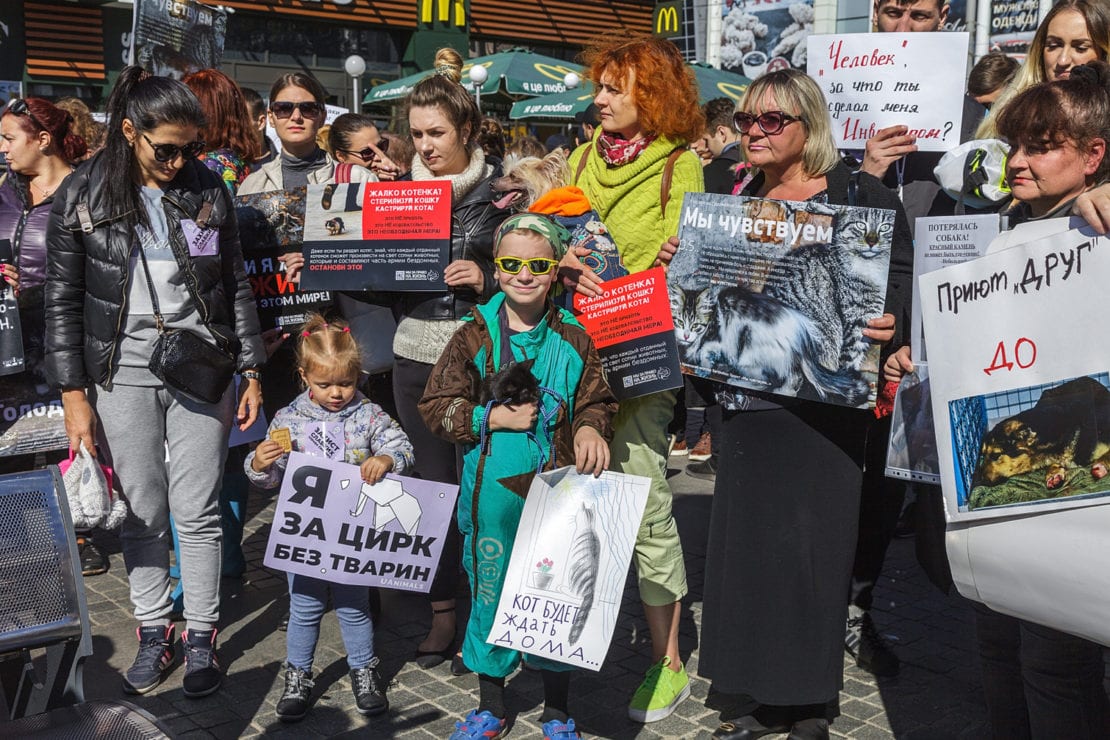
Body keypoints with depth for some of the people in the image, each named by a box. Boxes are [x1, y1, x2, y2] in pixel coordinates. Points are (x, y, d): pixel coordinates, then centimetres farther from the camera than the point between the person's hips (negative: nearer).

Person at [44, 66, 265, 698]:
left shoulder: (209, 190, 3)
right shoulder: (83, 195, -1)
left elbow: (237, 285, 7)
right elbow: (63, 301, 1)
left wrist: (251, 371, 4)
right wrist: (74, 395, -3)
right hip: (123, 372, 0)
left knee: (198, 511, 3)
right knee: (141, 512, 7)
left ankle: (202, 634, 17)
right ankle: (154, 629, 24)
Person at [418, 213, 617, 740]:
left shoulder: (573, 339, 1)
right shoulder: (475, 335, -2)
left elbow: (596, 399, 9)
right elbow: (436, 406, -2)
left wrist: (590, 427, -13)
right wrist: (495, 417, -14)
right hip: (492, 493, 0)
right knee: (490, 591, 11)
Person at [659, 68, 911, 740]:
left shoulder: (860, 197, -2)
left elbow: (901, 280, -6)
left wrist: (890, 322, -26)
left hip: (826, 400, -5)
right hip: (749, 398, 5)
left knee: (813, 536, 0)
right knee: (745, 534, 6)